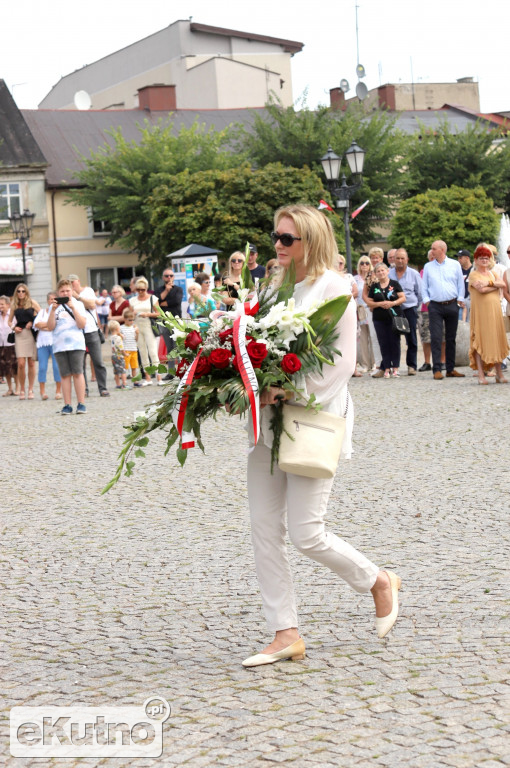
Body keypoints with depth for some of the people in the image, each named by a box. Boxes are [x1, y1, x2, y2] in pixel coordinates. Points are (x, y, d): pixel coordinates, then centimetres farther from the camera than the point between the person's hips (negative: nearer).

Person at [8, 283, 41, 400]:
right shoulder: (14, 305, 10)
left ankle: (30, 389, 12)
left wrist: (33, 323, -9)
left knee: (31, 363, 2)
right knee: (21, 364, -8)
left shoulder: (32, 302, 4)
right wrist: (14, 328, -1)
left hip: (31, 333, -1)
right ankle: (22, 390, 5)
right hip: (19, 334, 1)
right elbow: (10, 321, 18)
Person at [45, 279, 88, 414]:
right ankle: (67, 405, 2)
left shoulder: (78, 304, 7)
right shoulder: (55, 306, 9)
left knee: (77, 373, -5)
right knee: (65, 375, 1)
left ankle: (81, 404, -2)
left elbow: (82, 324, -4)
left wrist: (73, 308, -10)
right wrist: (53, 310, -8)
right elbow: (50, 327, 2)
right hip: (59, 345, 1)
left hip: (76, 343, -1)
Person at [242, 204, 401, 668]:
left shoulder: (333, 287, -7)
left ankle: (379, 582, 18)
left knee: (306, 532, -8)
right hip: (269, 419, 7)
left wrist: (286, 392, -21)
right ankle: (286, 634, 9)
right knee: (265, 528, 2)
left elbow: (341, 361, -12)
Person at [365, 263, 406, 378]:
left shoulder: (395, 284, 4)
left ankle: (395, 368, 2)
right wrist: (380, 304, -9)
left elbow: (403, 298, 1)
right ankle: (386, 368, 5)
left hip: (394, 317, -2)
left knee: (395, 342, -3)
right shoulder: (374, 287, 10)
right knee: (383, 343, 1)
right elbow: (369, 302, 8)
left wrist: (393, 303, -14)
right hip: (379, 319, 2)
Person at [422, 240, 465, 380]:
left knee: (451, 338, 6)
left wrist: (460, 298, 0)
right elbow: (424, 286, 12)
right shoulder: (428, 267, 9)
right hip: (435, 307, -1)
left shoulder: (455, 265, 7)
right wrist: (426, 299, -1)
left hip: (452, 305, 1)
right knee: (436, 338, -10)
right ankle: (437, 370, -10)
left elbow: (460, 283, 10)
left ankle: (450, 369, 13)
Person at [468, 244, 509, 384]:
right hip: (480, 311, -5)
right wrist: (496, 286, -4)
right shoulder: (473, 275, 2)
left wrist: (489, 283, -12)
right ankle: (481, 375, -7)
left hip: (494, 311, 5)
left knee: (497, 341, 5)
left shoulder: (493, 273, 18)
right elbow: (481, 289, -14)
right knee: (480, 341, -7)